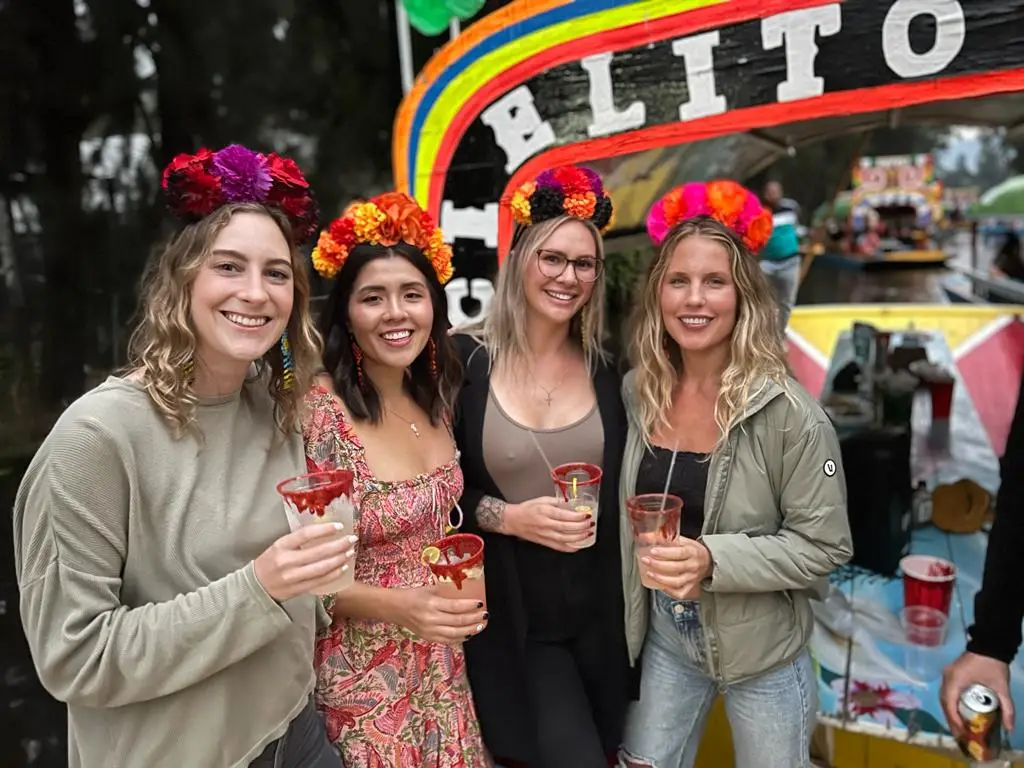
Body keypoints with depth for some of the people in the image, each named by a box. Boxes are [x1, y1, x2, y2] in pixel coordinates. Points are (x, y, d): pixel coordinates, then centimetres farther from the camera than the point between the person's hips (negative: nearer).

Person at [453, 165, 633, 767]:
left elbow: (622, 490, 8)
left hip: (598, 615, 4)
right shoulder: (465, 359, -10)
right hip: (511, 616, -3)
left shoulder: (606, 369, 0)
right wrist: (507, 517, -20)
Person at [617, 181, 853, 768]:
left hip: (762, 648, -3)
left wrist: (712, 559, -28)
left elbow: (824, 546, -17)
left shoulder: (787, 412, -19)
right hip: (664, 637, 4)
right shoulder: (637, 392, -6)